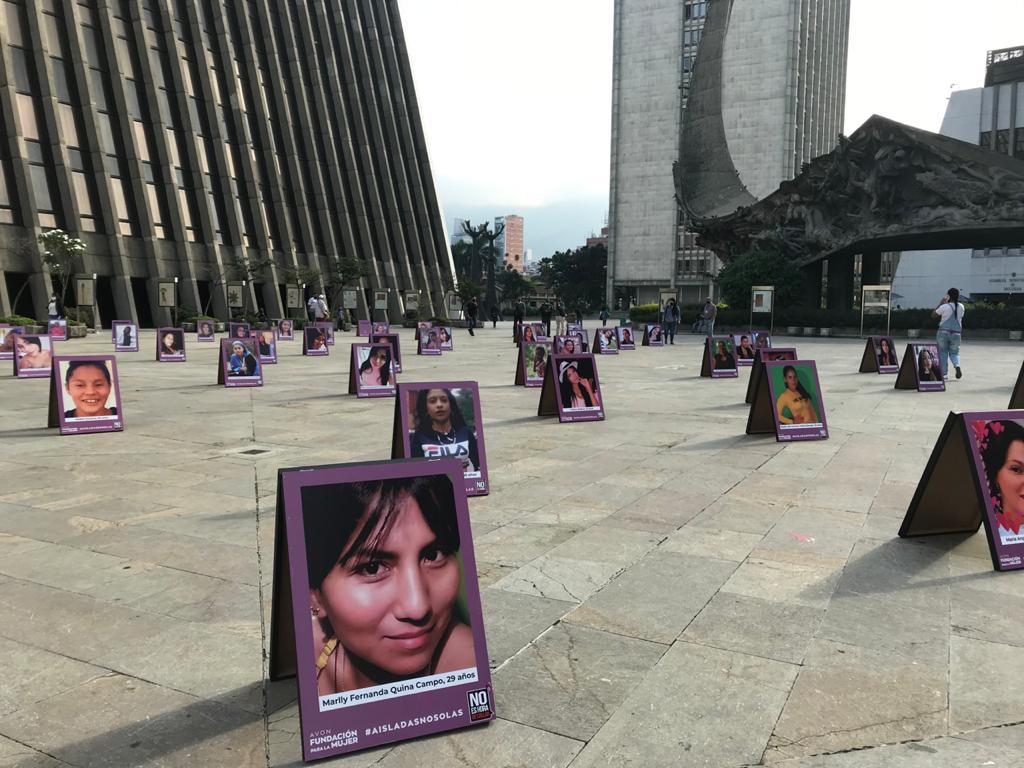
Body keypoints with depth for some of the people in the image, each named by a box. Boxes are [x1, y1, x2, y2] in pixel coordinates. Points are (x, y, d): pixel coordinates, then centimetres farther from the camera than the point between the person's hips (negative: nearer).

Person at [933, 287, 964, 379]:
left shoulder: (944, 307, -10)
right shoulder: (961, 307, 4)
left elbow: (933, 314, 3)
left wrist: (940, 303, 6)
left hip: (943, 332, -3)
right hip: (956, 334, 3)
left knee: (943, 352, 8)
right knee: (954, 352, 14)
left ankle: (943, 373, 4)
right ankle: (957, 365, -16)